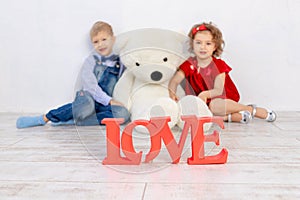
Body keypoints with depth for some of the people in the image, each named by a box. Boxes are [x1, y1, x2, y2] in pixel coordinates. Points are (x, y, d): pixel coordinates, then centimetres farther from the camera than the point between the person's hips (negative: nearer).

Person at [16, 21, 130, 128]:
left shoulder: (120, 63, 11)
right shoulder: (91, 60, 3)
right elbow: (90, 85, -8)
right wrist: (109, 100, -14)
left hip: (105, 104, 3)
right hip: (88, 98, -2)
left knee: (123, 114, -30)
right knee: (86, 106, -40)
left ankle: (74, 120, -28)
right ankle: (45, 118, -20)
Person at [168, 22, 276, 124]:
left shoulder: (219, 65, -6)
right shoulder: (189, 65, 1)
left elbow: (218, 90, -16)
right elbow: (174, 81, -5)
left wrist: (205, 94, -37)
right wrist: (172, 94, -28)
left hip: (224, 101, -2)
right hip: (204, 103, 3)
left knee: (214, 105, -38)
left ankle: (252, 109, -14)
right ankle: (231, 117, -25)